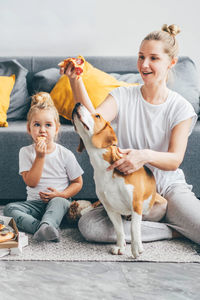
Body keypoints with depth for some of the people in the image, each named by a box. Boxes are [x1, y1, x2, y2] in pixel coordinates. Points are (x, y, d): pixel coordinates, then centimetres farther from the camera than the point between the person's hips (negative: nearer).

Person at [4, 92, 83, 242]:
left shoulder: (65, 154, 0)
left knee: (58, 201, -36)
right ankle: (46, 228, -44)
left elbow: (78, 183, 5)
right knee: (9, 209, -24)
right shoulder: (26, 152, 3)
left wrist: (62, 194, -14)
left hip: (59, 202, -2)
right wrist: (40, 156, -17)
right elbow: (31, 182, -8)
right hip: (35, 203, 2)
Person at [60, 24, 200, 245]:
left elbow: (175, 160, -14)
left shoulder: (181, 108, -3)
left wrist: (146, 155, -36)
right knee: (88, 225, -26)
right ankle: (174, 230, -13)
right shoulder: (123, 96, 0)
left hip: (169, 187, -2)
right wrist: (75, 81, -35)